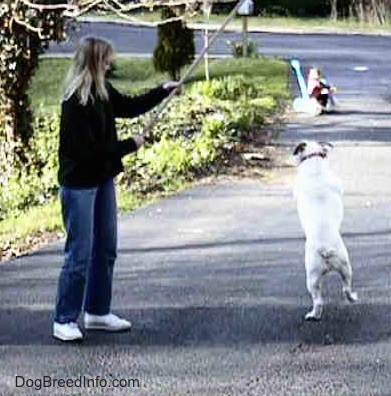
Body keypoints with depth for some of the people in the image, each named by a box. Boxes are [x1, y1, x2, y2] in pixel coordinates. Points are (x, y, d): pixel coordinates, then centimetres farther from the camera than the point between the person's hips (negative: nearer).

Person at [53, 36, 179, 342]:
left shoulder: (103, 92, 4)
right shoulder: (74, 103, -22)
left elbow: (130, 107, 23)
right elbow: (89, 149, -23)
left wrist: (163, 90, 16)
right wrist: (130, 145, -14)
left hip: (103, 179, 9)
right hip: (79, 185, -9)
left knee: (106, 249, 14)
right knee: (80, 254, -5)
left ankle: (98, 312, 26)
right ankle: (64, 321, 6)